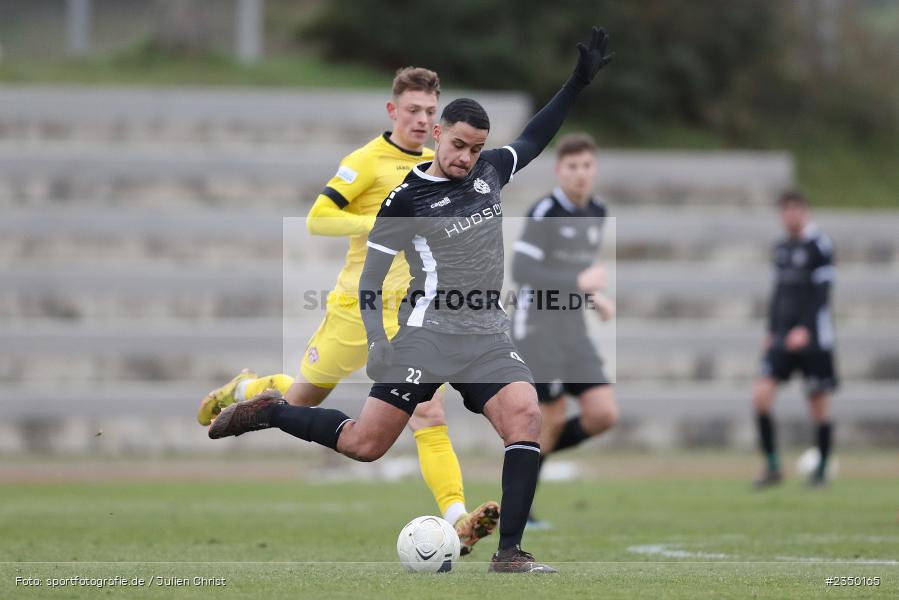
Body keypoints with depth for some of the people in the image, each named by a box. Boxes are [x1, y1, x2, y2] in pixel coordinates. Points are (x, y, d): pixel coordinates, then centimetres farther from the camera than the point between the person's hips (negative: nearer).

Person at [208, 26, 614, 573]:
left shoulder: (489, 171, 7)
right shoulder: (405, 198, -8)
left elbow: (533, 140, 28)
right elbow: (369, 281, -3)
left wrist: (578, 84, 20)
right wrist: (377, 344, -14)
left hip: (487, 337, 5)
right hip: (426, 337, -4)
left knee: (525, 415, -21)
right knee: (364, 444, -5)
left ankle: (509, 552, -19)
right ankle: (268, 412, 21)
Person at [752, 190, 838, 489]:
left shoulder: (819, 245, -8)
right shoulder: (782, 248, 13)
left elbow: (821, 293, -13)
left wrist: (805, 329, -21)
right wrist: (771, 332, 17)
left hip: (813, 338, -6)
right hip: (784, 338, 6)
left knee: (819, 404, 1)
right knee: (761, 395, -9)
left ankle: (822, 470, 15)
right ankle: (772, 466, -2)